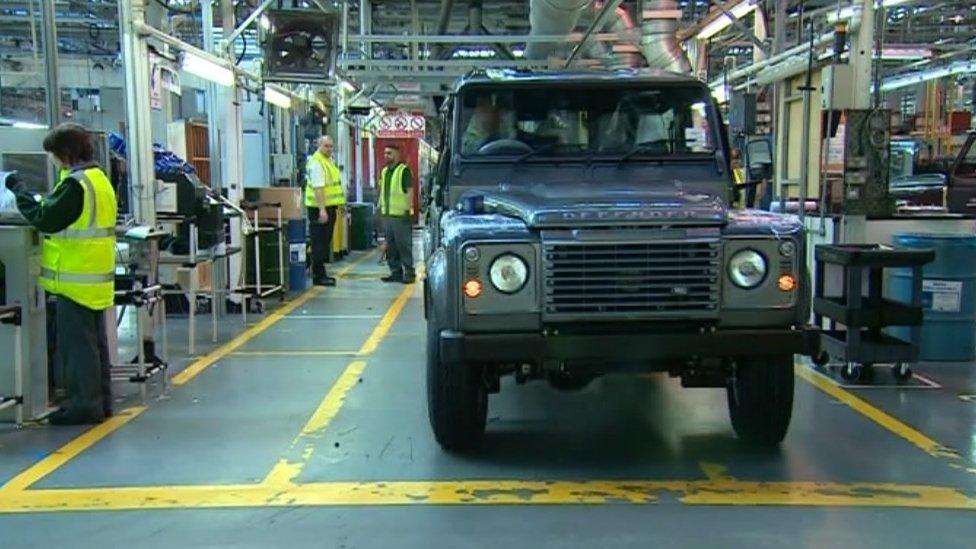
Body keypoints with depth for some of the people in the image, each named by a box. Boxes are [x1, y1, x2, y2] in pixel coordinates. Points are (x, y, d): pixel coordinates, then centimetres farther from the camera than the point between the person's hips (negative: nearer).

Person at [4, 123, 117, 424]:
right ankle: (100, 402, 22)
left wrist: (19, 191, -7)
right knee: (95, 342, 15)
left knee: (76, 344, -1)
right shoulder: (99, 179, 12)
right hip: (96, 279, 9)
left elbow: (45, 219, -18)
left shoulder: (75, 183, -17)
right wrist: (42, 200, 12)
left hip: (77, 280, -9)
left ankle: (84, 405, 4)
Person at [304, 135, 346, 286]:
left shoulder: (328, 161, 17)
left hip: (329, 207, 10)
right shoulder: (316, 162, -15)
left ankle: (321, 273, 21)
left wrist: (338, 206, 24)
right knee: (319, 244, -6)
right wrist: (322, 210, -29)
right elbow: (318, 188, -23)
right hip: (320, 208, -10)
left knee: (324, 243, 14)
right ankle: (318, 276, -3)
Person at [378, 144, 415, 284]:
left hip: (401, 215, -8)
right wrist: (380, 207, 17)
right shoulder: (384, 171, 17)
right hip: (387, 214, 8)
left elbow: (409, 191, -11)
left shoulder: (404, 170, -7)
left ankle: (409, 273, 0)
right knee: (390, 246, 10)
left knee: (404, 245, -5)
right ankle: (395, 272, 17)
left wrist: (409, 209, -17)